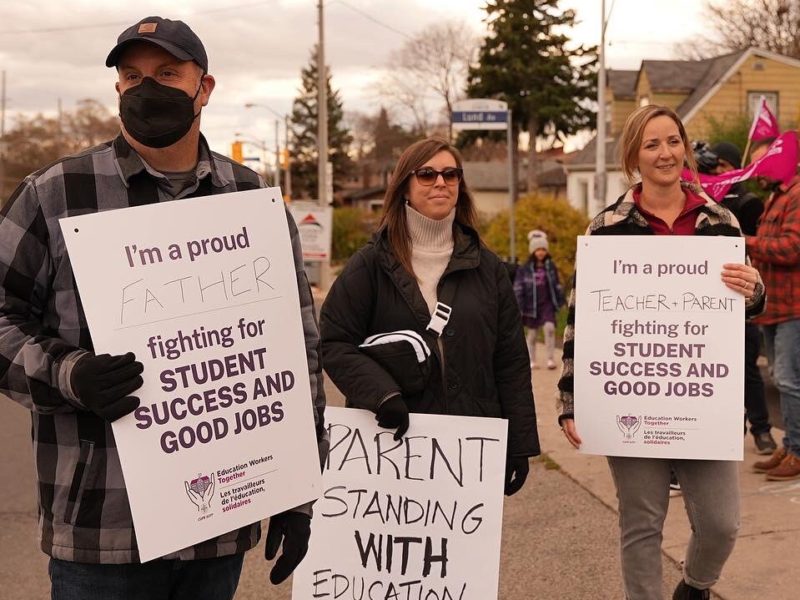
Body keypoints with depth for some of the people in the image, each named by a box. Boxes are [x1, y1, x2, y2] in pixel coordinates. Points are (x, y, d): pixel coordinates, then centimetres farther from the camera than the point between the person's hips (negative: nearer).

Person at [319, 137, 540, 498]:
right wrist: (381, 394, -19)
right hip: (391, 441, -2)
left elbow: (510, 361, 8)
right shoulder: (373, 264, 3)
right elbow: (334, 343, -3)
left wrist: (520, 446, 4)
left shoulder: (486, 267, 10)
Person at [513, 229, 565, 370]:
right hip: (532, 305, -1)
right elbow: (518, 288, -3)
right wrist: (519, 307, -8)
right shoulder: (524, 269, -3)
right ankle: (532, 361, 21)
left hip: (547, 303, 1)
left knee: (549, 327, -18)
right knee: (532, 333, 8)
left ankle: (551, 359, -12)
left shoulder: (550, 266, 6)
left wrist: (561, 300, 15)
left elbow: (557, 285, 15)